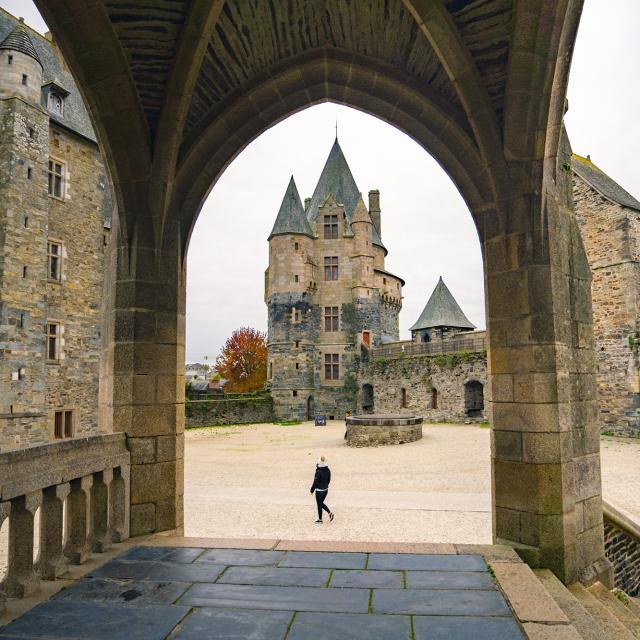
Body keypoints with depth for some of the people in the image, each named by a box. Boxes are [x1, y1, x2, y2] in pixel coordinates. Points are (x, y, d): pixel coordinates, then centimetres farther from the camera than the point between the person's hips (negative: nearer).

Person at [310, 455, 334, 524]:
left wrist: (312, 490, -6)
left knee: (319, 505, 8)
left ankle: (320, 520, 19)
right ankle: (330, 513, 8)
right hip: (326, 490, 7)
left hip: (319, 490, -7)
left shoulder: (318, 471, -23)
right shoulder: (328, 470, -2)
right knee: (321, 503, 22)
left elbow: (315, 482, -18)